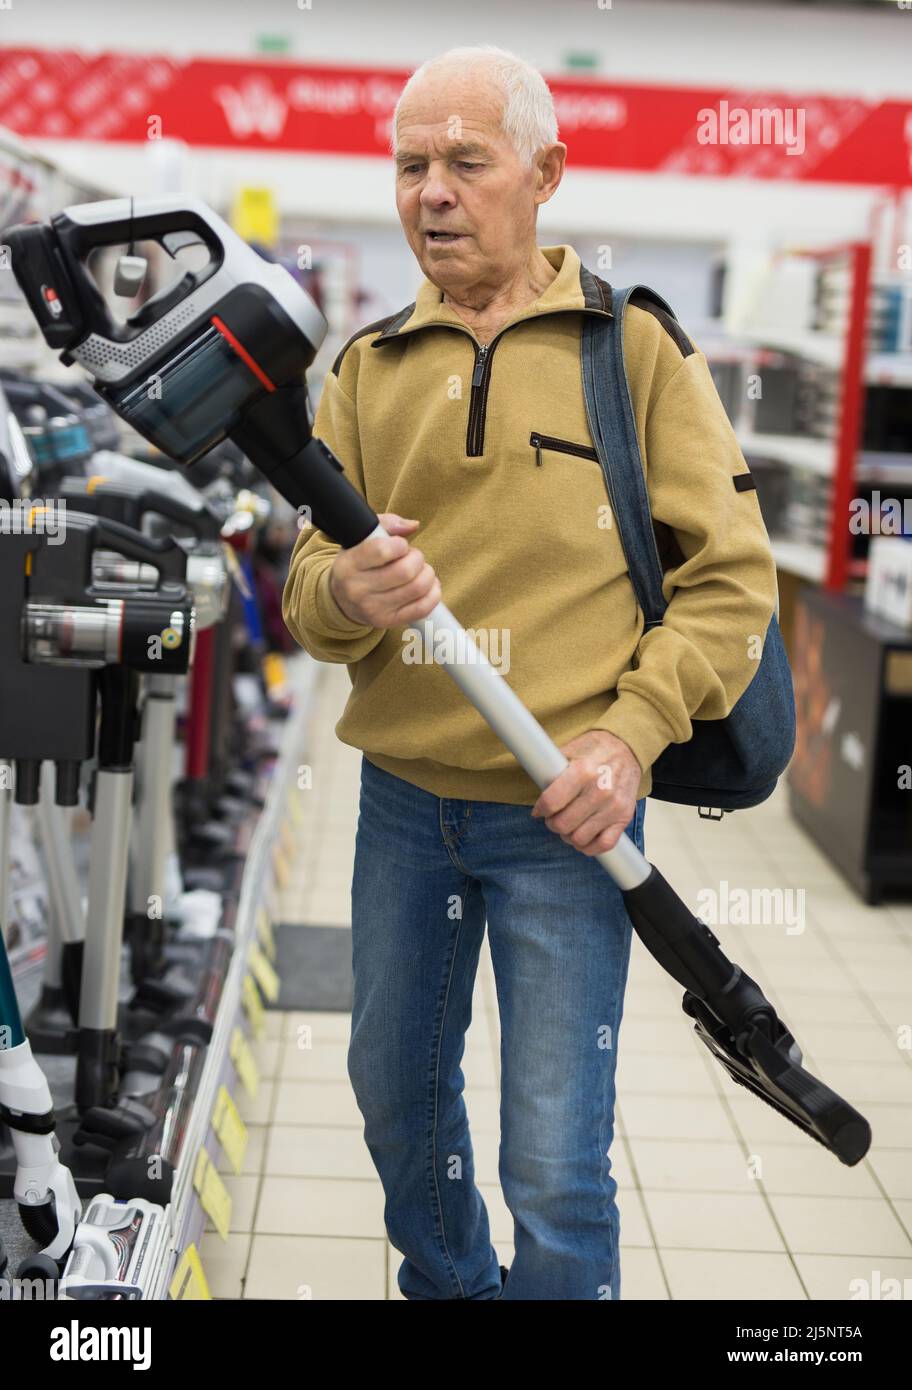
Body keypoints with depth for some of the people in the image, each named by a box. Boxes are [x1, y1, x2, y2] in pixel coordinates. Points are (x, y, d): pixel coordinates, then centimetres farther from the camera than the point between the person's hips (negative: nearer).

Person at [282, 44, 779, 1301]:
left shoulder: (638, 346, -3)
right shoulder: (368, 367, 7)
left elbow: (731, 575, -5)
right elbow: (306, 588, 5)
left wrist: (631, 732, -18)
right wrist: (346, 597, -19)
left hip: (565, 814, -4)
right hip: (402, 798, 4)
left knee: (557, 1164, -3)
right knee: (396, 1094, 20)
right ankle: (447, 1286, 46)